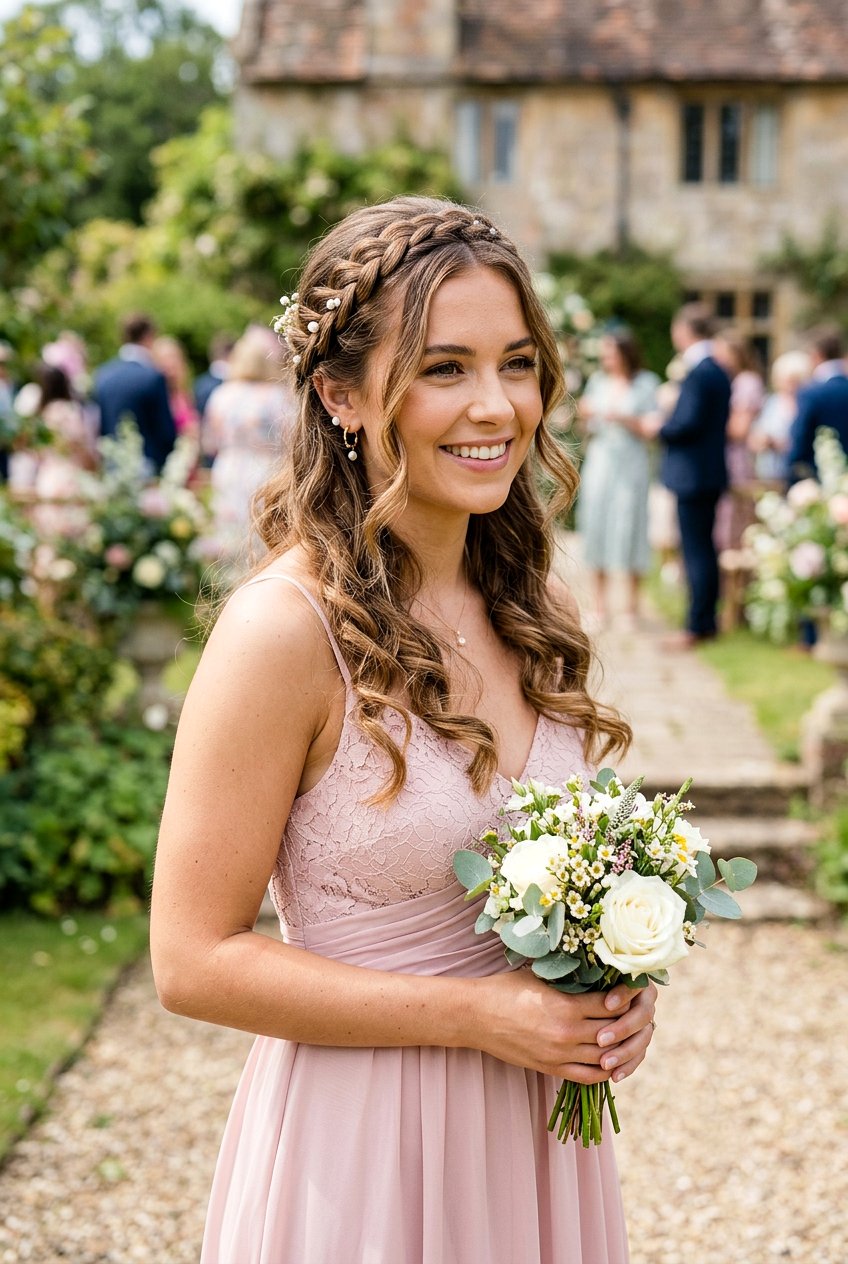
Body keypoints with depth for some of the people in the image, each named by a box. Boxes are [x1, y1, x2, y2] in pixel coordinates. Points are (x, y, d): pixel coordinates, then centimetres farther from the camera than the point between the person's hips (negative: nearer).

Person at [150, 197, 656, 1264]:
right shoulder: (287, 628, -21)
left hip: (537, 1124, 6)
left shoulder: (529, 608, -1)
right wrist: (475, 1013, -19)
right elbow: (194, 960, -18)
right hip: (360, 1143, -6)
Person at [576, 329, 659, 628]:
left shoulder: (646, 383, 1)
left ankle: (632, 603, 3)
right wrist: (586, 416, -5)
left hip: (631, 465, -3)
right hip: (599, 462, 3)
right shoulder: (597, 381, 11)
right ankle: (600, 601, 5)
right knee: (597, 525, 0)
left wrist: (623, 418, -15)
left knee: (629, 528, -4)